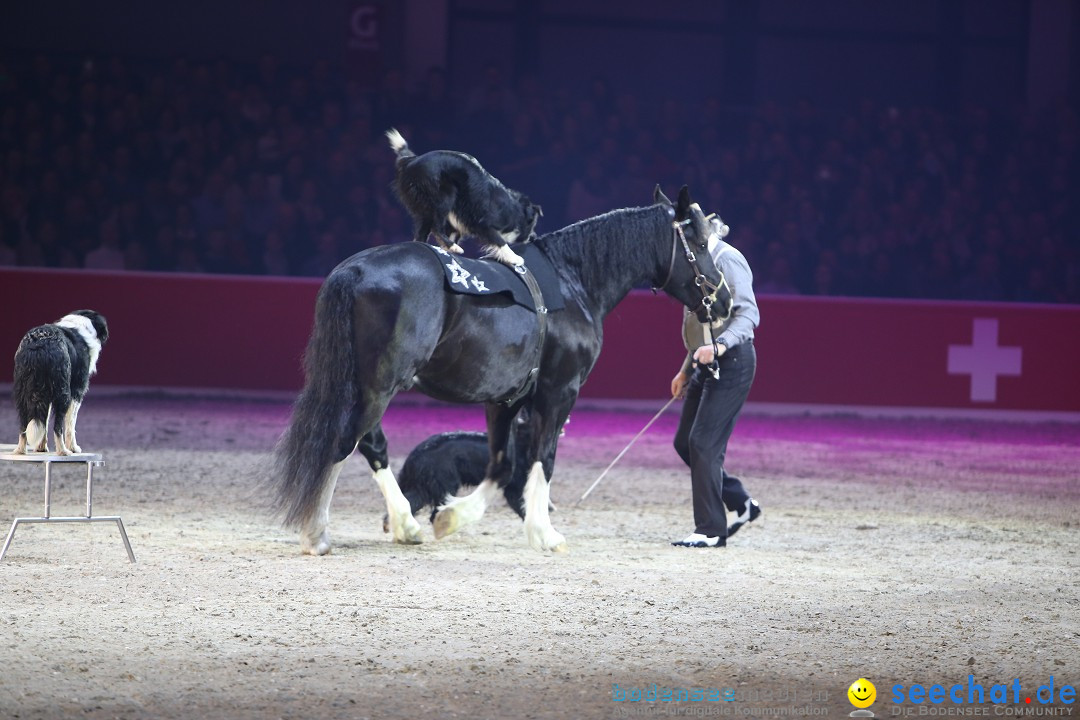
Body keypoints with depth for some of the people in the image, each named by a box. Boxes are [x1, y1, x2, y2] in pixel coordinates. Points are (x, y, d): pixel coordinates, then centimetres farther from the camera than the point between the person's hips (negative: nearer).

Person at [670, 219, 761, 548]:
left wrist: (719, 347, -37)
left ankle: (711, 529, -5)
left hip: (732, 361, -10)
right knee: (684, 443, 10)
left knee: (703, 442, -11)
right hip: (707, 364, 10)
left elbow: (748, 314, -23)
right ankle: (741, 504, 19)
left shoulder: (727, 260, -13)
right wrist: (686, 371, 24)